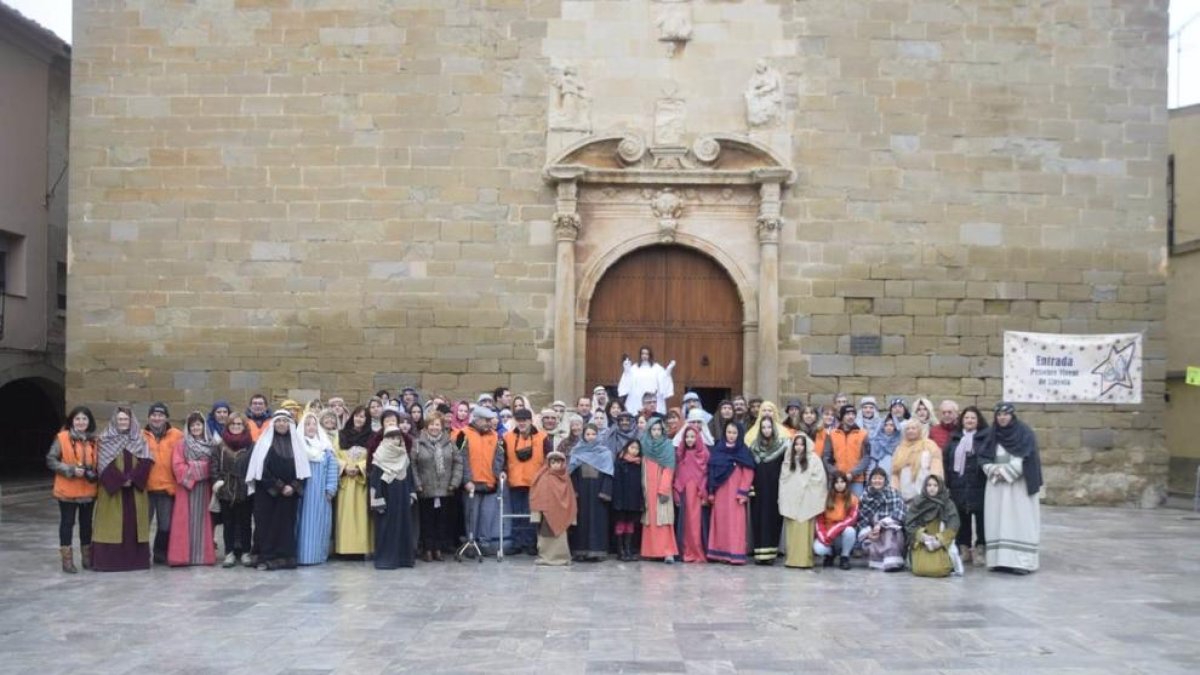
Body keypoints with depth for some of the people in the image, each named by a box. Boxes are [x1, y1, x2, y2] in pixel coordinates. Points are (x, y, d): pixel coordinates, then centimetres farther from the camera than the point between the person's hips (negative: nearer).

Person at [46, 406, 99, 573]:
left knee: (87, 523, 12)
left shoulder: (93, 440, 6)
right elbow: (50, 460, -9)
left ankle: (87, 558, 22)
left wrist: (95, 474, -5)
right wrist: (71, 470, -18)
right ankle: (67, 560, 9)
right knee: (67, 523, 3)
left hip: (89, 490, 4)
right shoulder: (62, 438, -7)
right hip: (68, 490, -4)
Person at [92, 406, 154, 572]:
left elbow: (146, 462, -1)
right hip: (112, 488, -2)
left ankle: (135, 558, 6)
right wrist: (120, 480, -17)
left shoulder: (140, 440, 11)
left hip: (135, 489, 2)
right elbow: (104, 464, -8)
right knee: (113, 523, -4)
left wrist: (132, 478, -15)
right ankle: (109, 559, -2)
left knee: (134, 522, 2)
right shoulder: (105, 440, 3)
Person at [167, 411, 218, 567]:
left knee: (203, 519, 4)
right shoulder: (182, 444, 6)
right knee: (186, 520, -4)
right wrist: (190, 474, -13)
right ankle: (183, 554, -4)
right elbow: (177, 465, -5)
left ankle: (203, 554, 7)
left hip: (205, 487, 2)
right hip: (187, 485, -2)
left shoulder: (213, 444, 11)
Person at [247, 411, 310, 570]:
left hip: (290, 492, 2)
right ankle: (266, 557, 0)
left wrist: (293, 487, -12)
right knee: (266, 524, -3)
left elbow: (301, 468, 3)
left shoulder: (296, 442, 8)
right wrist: (279, 487, -12)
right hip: (267, 492, -2)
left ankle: (285, 557, 6)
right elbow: (262, 468, -6)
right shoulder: (264, 441, 0)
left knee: (286, 524, 3)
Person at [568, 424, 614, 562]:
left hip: (597, 490, -1)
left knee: (597, 519, -2)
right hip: (581, 490, 1)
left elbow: (608, 473, -2)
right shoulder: (576, 452, 8)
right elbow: (572, 473, 4)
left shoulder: (605, 453, 4)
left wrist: (605, 491, -12)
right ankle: (580, 550, 5)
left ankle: (596, 550, 1)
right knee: (581, 519, 1)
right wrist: (573, 490, -7)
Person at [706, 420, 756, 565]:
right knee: (720, 521, 3)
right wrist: (711, 492, 2)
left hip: (735, 493, -3)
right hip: (720, 493, 3)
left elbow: (748, 474, -4)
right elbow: (712, 472, 9)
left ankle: (735, 554, -6)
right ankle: (721, 553, 7)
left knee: (735, 522, -6)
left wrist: (743, 493, -13)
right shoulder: (717, 450, 10)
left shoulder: (744, 451, 1)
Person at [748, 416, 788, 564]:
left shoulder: (782, 445, -2)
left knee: (773, 517, -1)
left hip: (775, 489, -2)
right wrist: (749, 487, -3)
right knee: (758, 518, 1)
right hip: (759, 490, 2)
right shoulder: (754, 446, 6)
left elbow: (786, 468, -5)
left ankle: (771, 553, 3)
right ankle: (759, 553, 4)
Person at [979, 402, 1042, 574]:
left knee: (1019, 522, -6)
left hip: (1019, 486, -5)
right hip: (997, 486, 5)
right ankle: (1000, 559, 5)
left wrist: (1005, 471, -13)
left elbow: (1026, 459, -11)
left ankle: (1022, 562, -5)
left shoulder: (1024, 433, -3)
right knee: (999, 523, 2)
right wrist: (994, 470, -11)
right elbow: (984, 458, 8)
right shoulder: (993, 435, 11)